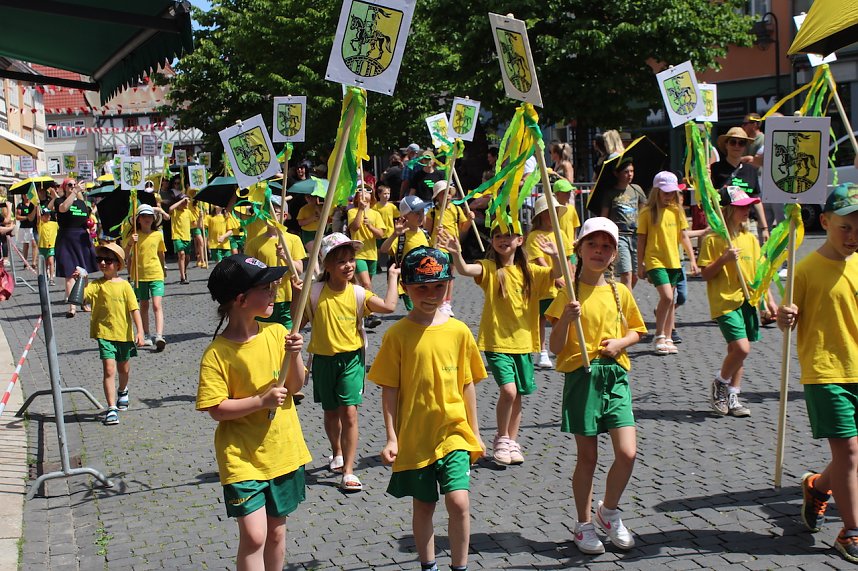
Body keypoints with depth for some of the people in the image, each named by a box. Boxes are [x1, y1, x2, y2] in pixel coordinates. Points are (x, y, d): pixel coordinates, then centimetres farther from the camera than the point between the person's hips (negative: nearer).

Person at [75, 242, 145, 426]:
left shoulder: (124, 285, -3)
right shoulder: (97, 285, -2)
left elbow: (134, 309, -4)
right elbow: (83, 296, -18)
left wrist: (139, 331, -11)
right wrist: (78, 281, -34)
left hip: (124, 334, 2)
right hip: (104, 333, -1)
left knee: (124, 369, 20)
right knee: (109, 370, -12)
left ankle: (122, 391, 51)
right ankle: (112, 409, -11)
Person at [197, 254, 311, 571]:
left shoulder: (277, 333, -2)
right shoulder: (217, 354, -16)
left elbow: (295, 385, 1)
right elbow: (216, 410, -16)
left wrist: (294, 355, -16)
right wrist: (262, 400, -22)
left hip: (284, 451, 5)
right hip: (243, 458, -5)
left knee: (277, 530, 17)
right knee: (253, 536, -9)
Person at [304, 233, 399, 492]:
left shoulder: (358, 293, -6)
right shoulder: (315, 293, -6)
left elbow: (388, 306, -19)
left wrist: (392, 277, -8)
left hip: (351, 357, -1)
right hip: (323, 359, 1)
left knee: (349, 412, -10)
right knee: (331, 411, 18)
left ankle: (348, 471, -3)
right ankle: (337, 454, 45)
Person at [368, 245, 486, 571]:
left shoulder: (458, 331, -2)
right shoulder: (397, 334, -7)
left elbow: (467, 385, 6)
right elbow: (389, 390, -3)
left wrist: (475, 433, 9)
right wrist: (391, 438, -6)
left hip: (453, 432, 1)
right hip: (414, 435, 0)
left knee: (458, 501, -10)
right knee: (423, 506, 12)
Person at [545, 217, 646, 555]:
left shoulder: (620, 292, 6)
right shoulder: (569, 294, -5)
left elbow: (636, 331, 17)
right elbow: (556, 347, -7)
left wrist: (621, 343, -4)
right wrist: (566, 319, -24)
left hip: (616, 376, 3)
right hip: (581, 376, -3)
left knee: (627, 453, -5)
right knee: (587, 456, 5)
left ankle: (609, 511, 22)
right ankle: (584, 525, 24)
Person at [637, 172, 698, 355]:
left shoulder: (676, 211, 7)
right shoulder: (647, 212, -6)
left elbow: (684, 237, 10)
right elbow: (641, 240, -3)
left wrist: (692, 259, 4)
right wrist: (640, 265, -3)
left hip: (673, 261, 5)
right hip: (655, 260, -5)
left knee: (670, 300, 9)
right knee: (666, 296, -17)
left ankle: (667, 338, 18)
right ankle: (658, 337, -4)